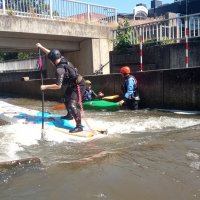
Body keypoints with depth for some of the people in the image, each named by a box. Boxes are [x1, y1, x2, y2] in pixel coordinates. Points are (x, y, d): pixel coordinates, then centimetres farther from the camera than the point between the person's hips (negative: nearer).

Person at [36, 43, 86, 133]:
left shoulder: (60, 69, -28)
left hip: (78, 85, -10)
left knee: (72, 104, -19)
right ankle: (69, 115, 48)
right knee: (66, 99, 27)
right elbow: (50, 53, 16)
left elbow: (58, 86, -28)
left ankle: (79, 126, -19)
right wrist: (41, 47, 18)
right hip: (73, 84, 10)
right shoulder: (62, 58, -4)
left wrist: (45, 87, -20)